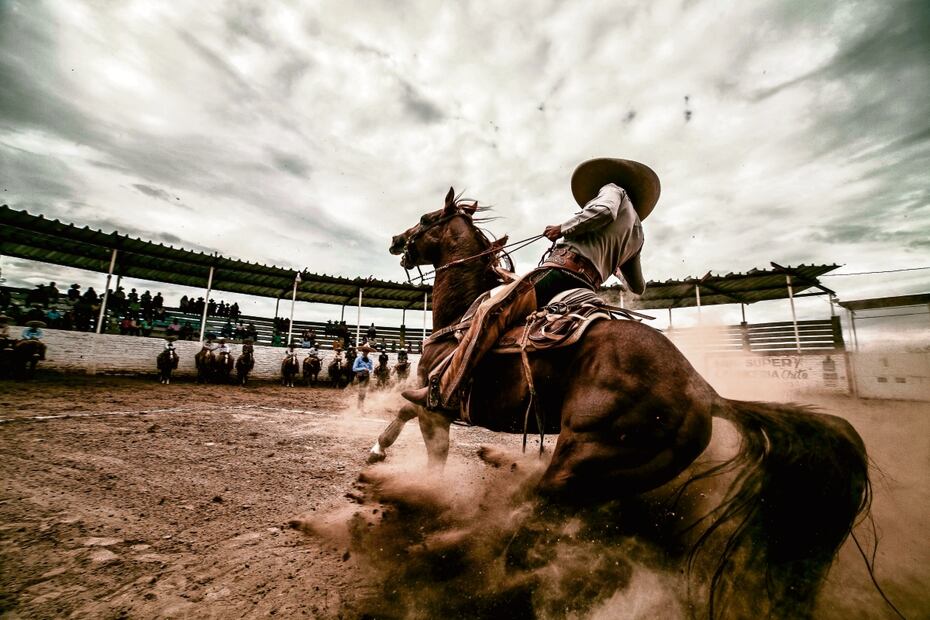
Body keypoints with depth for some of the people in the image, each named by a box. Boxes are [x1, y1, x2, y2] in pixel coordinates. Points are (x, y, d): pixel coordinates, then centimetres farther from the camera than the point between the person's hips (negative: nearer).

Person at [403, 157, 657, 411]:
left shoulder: (614, 188, 17)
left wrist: (563, 228, -1)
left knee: (489, 314, -15)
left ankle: (440, 393, -21)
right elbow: (639, 287, 39)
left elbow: (603, 210, -10)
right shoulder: (638, 235, 34)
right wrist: (620, 269, 58)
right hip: (587, 288, 9)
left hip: (563, 267, -8)